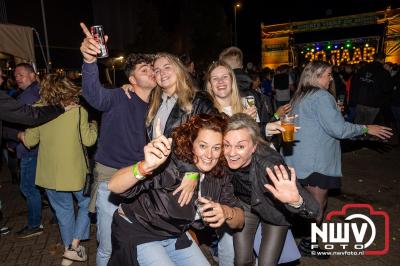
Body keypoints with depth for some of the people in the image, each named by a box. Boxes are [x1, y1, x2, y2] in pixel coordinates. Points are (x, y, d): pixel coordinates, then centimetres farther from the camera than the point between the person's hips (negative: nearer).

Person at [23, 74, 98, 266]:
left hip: (50, 174, 3)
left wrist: (22, 134, 23)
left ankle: (68, 250, 33)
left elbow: (29, 141, 1)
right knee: (86, 205, 19)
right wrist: (93, 127, 11)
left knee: (63, 211, 19)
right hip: (74, 171, -3)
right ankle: (74, 246, 13)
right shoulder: (78, 111, -12)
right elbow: (88, 140, -8)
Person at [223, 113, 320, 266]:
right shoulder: (224, 159, -30)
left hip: (274, 210, -2)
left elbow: (313, 210, -44)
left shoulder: (268, 164, -40)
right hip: (244, 204, 3)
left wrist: (296, 201, -66)